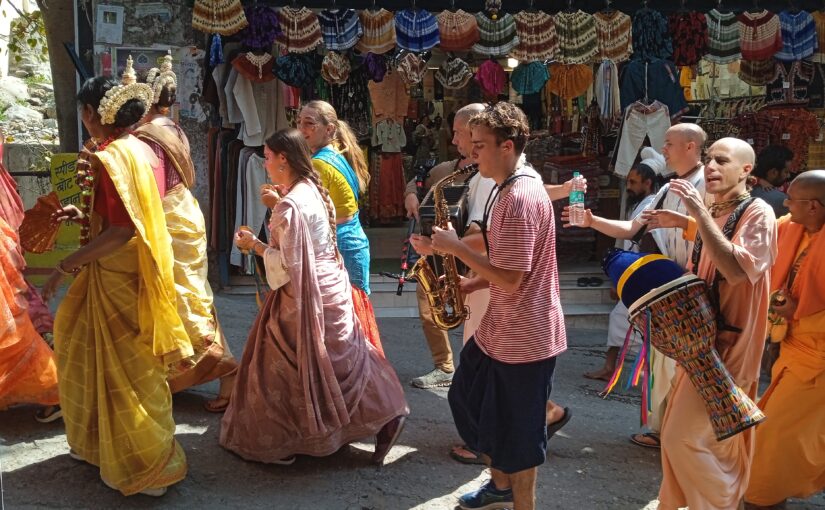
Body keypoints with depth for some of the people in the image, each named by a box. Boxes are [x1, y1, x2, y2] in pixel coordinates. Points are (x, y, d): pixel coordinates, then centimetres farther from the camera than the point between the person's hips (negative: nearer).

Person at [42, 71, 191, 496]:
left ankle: (145, 468, 14)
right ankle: (99, 442, 37)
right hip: (133, 272, 9)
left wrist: (66, 266, -20)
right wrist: (85, 217, 15)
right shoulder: (140, 149, 8)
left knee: (124, 369, 2)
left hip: (116, 277, -9)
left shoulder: (110, 156, -19)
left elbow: (120, 230, -26)